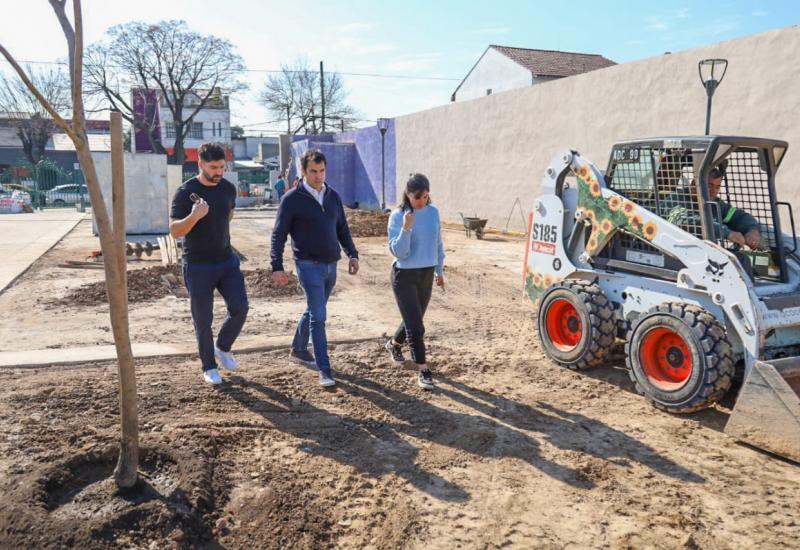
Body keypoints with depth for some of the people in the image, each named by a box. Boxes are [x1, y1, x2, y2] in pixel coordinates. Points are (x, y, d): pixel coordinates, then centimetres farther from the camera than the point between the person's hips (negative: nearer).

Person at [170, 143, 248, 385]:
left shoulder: (228, 188, 2)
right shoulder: (185, 192, -13)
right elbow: (174, 231, -18)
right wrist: (195, 216, -33)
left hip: (227, 260, 4)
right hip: (198, 266, -4)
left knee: (240, 308, -4)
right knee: (203, 320, 4)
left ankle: (223, 347, 23)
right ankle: (209, 367, 22)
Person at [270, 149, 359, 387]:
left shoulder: (333, 196, 9)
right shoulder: (292, 199, -8)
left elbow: (342, 229, 16)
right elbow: (278, 235, -7)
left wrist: (352, 254, 6)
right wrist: (277, 267, -14)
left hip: (331, 265, 6)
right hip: (309, 265, -6)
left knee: (314, 311, 18)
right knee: (318, 316, -10)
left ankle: (298, 350, 39)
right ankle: (324, 370, -6)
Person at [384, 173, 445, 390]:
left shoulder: (433, 212, 1)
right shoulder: (398, 216, -13)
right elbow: (397, 252, -17)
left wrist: (439, 271, 19)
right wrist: (406, 228, -30)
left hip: (426, 275, 5)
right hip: (405, 276, -5)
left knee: (414, 321, 19)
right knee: (415, 325, -6)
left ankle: (394, 344, 47)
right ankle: (422, 370, 4)